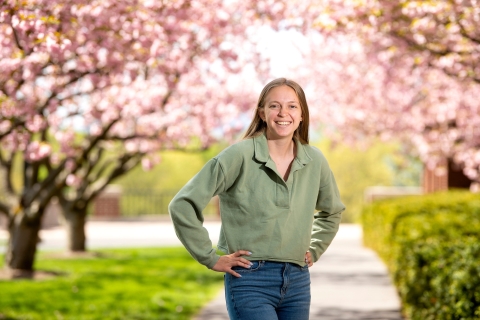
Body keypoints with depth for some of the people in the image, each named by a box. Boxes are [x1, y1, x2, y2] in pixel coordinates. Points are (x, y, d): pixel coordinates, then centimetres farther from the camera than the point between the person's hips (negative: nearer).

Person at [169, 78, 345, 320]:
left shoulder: (314, 161, 6)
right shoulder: (239, 156, -9)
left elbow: (332, 212, 27)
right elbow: (182, 205, -11)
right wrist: (211, 258, -9)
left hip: (298, 281, 5)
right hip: (251, 281, -5)